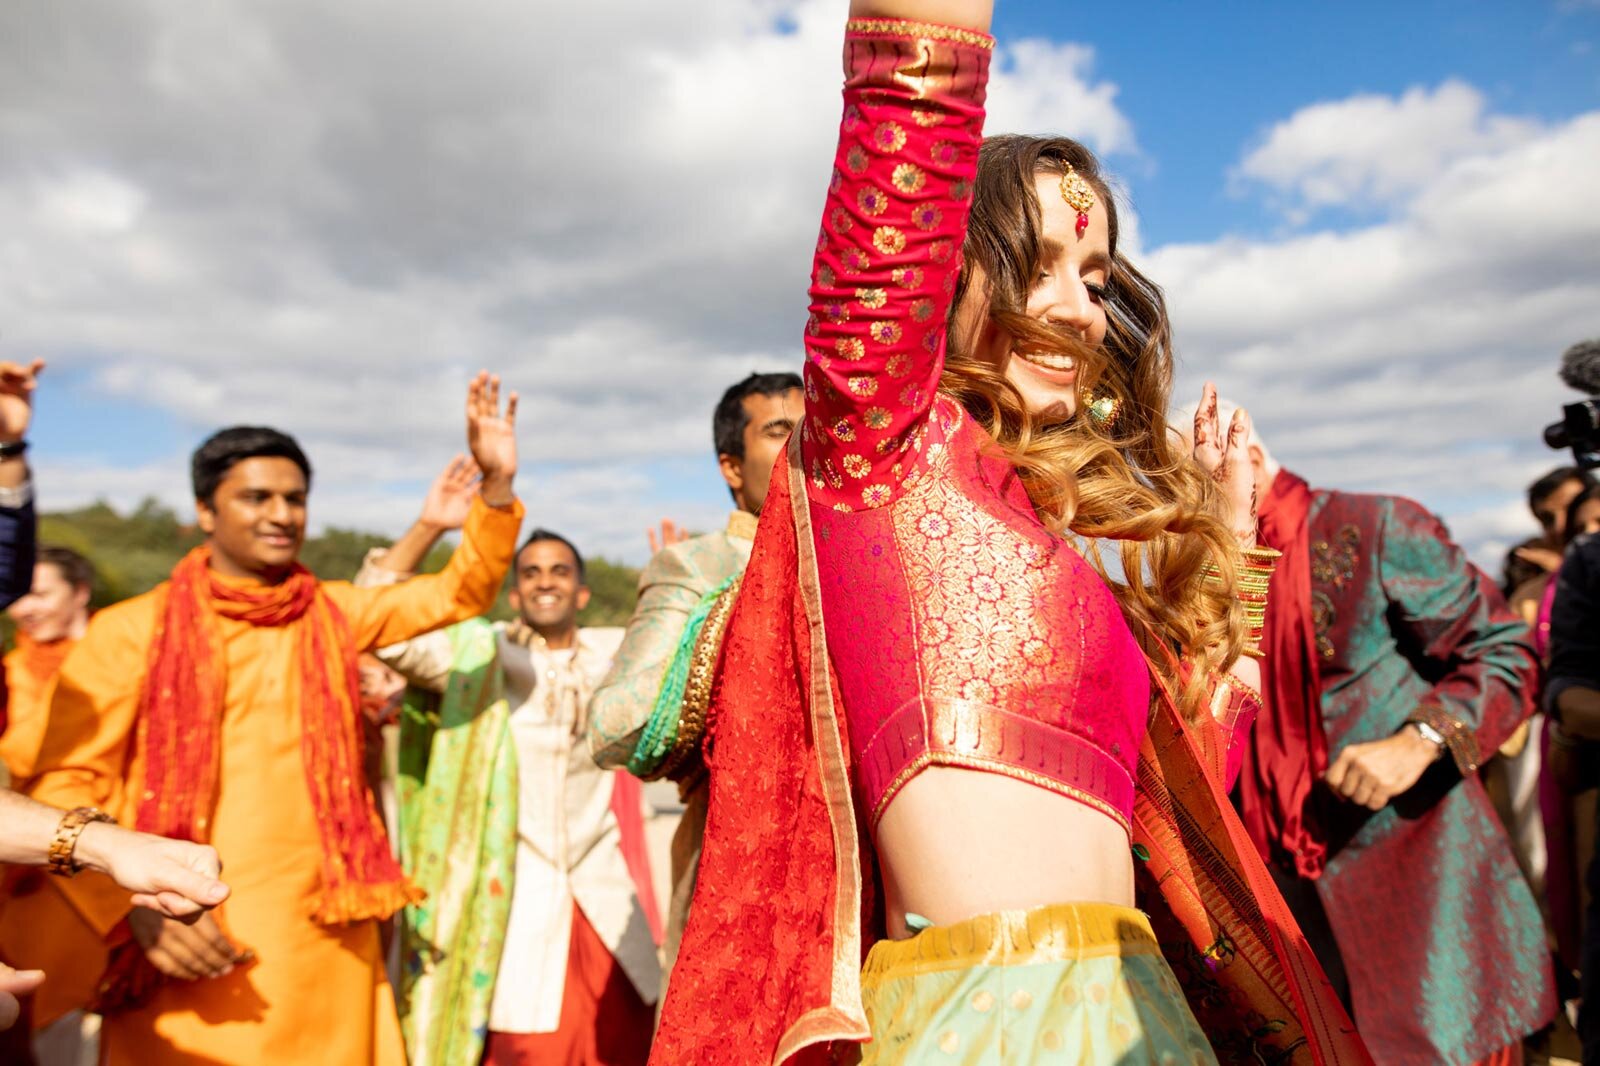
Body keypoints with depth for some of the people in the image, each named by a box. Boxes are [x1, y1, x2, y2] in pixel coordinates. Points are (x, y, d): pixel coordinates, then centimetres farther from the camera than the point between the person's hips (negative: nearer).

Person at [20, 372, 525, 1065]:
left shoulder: (332, 615, 8)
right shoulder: (131, 630, -2)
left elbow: (459, 593, 8)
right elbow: (63, 785, -3)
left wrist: (496, 482, -7)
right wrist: (137, 909, -17)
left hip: (325, 945, 3)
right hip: (188, 945, -3)